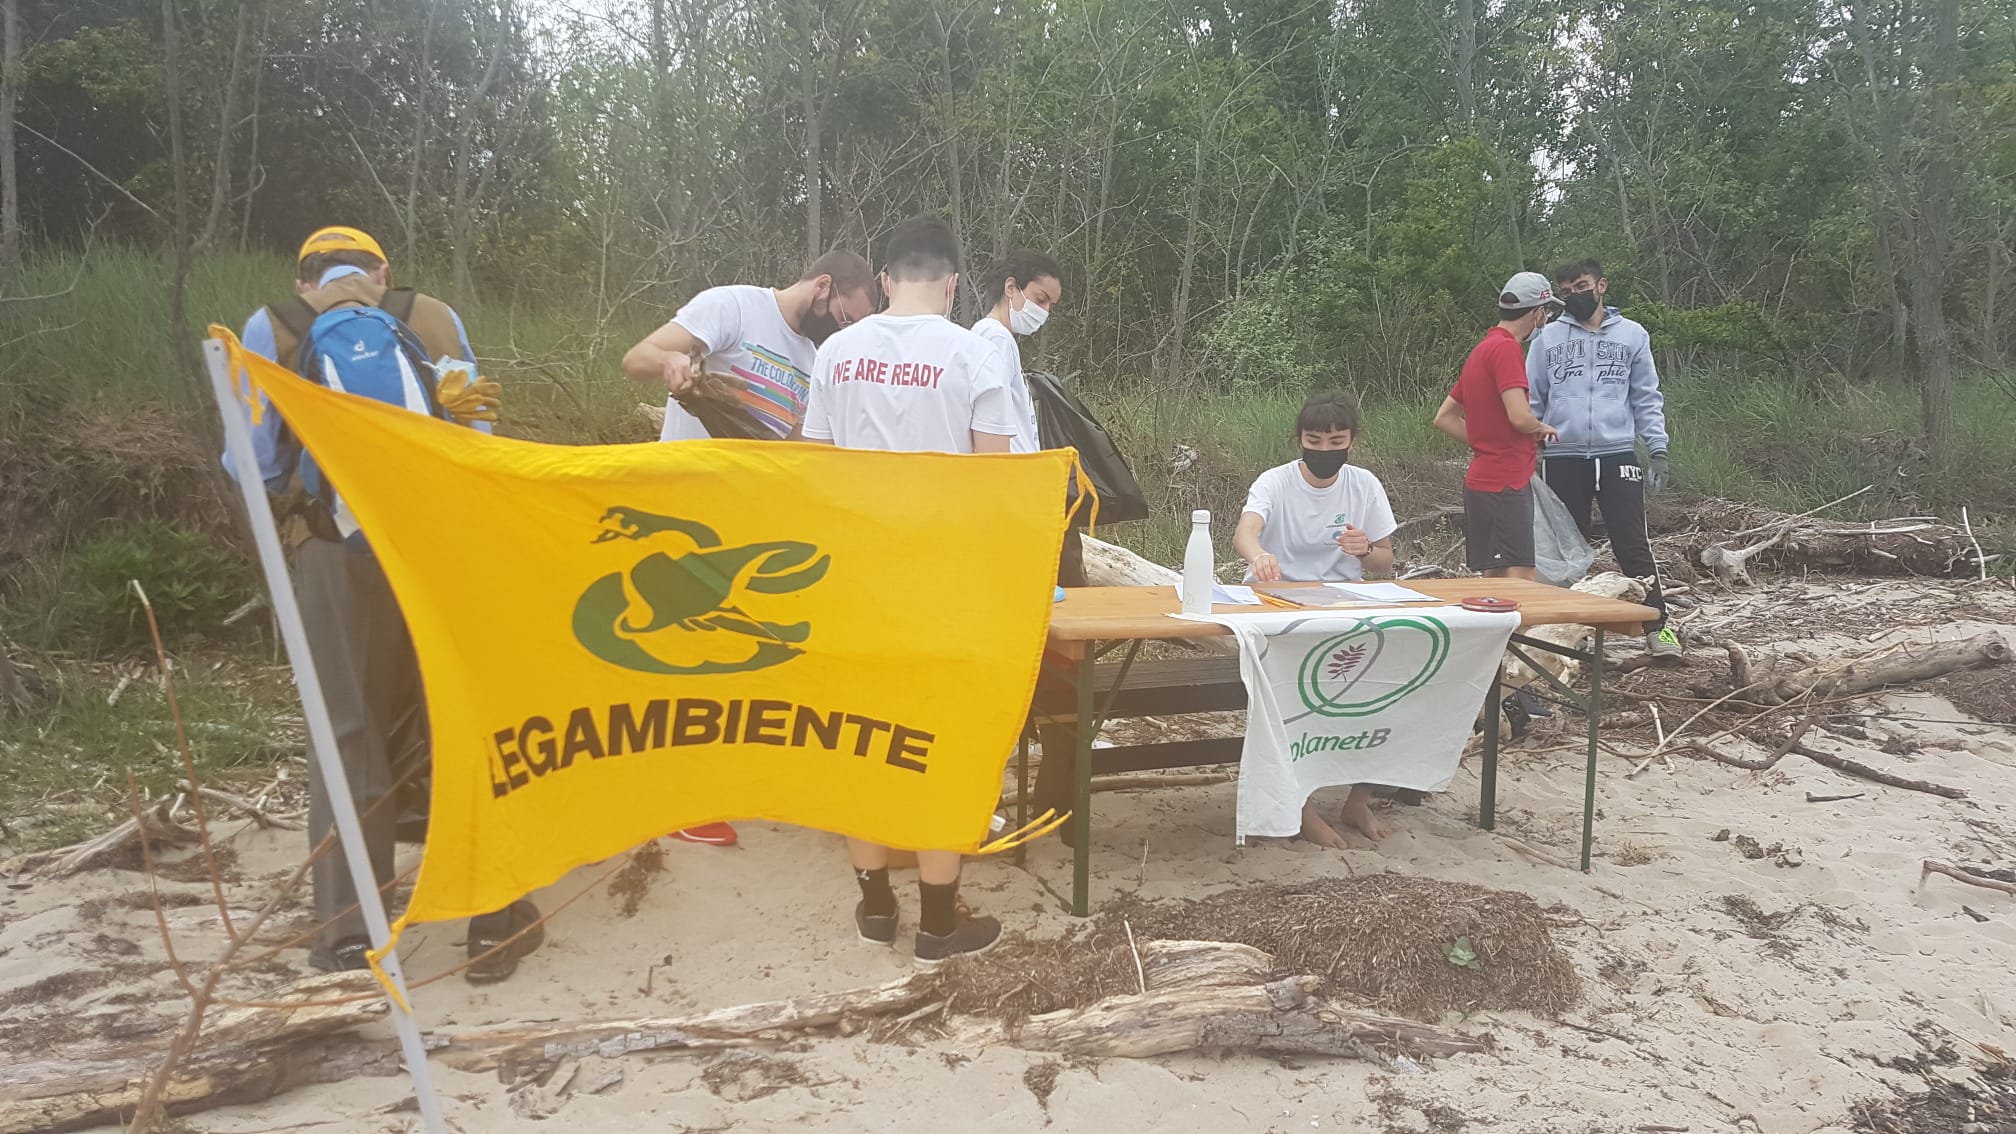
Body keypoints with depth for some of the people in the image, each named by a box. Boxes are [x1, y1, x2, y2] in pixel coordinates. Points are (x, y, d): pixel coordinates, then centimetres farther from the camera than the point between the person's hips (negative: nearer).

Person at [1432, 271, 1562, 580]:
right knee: (1519, 579, -12)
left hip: (1482, 481, 10)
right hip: (1505, 485, -10)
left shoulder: (1481, 350, 17)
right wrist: (1543, 428, -1)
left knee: (1497, 578, 12)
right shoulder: (1506, 348, -11)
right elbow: (1520, 417, -22)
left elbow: (1444, 418, 21)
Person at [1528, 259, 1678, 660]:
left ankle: (1656, 627, 1)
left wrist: (1658, 449, -1)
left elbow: (1647, 399, 8)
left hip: (1617, 454, -1)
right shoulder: (1548, 338, 8)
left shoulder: (1632, 335, 8)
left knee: (1633, 545, -3)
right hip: (1563, 458, 1)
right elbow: (1530, 400, 9)